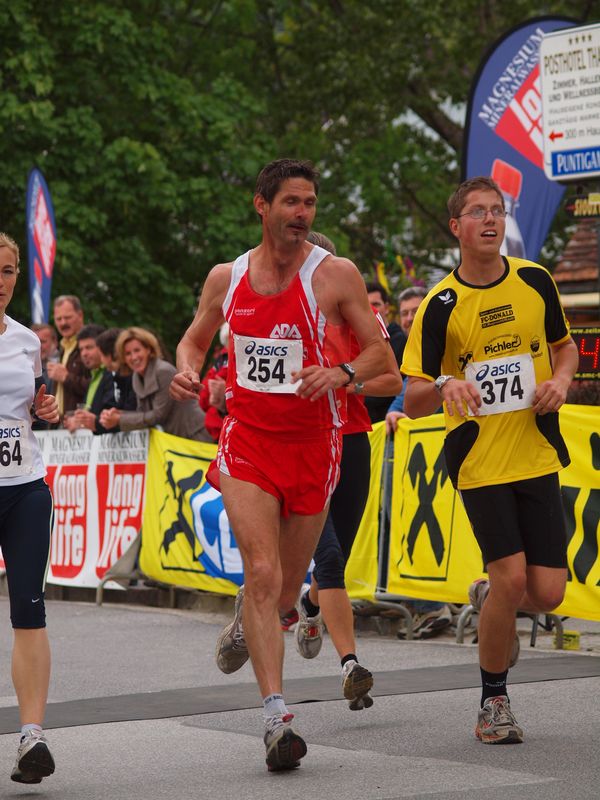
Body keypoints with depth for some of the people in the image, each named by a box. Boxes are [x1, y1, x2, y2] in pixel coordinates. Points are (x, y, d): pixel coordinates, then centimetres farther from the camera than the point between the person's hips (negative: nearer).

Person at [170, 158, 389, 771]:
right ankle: (277, 716, -17)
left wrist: (343, 372, -23)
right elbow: (195, 338, 19)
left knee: (285, 589, 11)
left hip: (313, 444, 0)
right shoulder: (226, 278, 3)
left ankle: (244, 626, 48)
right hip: (247, 440, 0)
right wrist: (187, 372, -3)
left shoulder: (335, 275, -5)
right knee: (262, 573, -17)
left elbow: (379, 352, -2)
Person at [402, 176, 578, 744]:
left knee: (547, 592, -4)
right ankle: (493, 702, 5)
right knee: (512, 576, -15)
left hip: (537, 456, 3)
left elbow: (564, 345, 20)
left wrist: (560, 380, -3)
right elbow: (412, 401, -7)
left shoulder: (536, 281, 4)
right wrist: (445, 386, -29)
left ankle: (487, 597, 33)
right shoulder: (440, 305, -6)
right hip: (478, 460, -3)